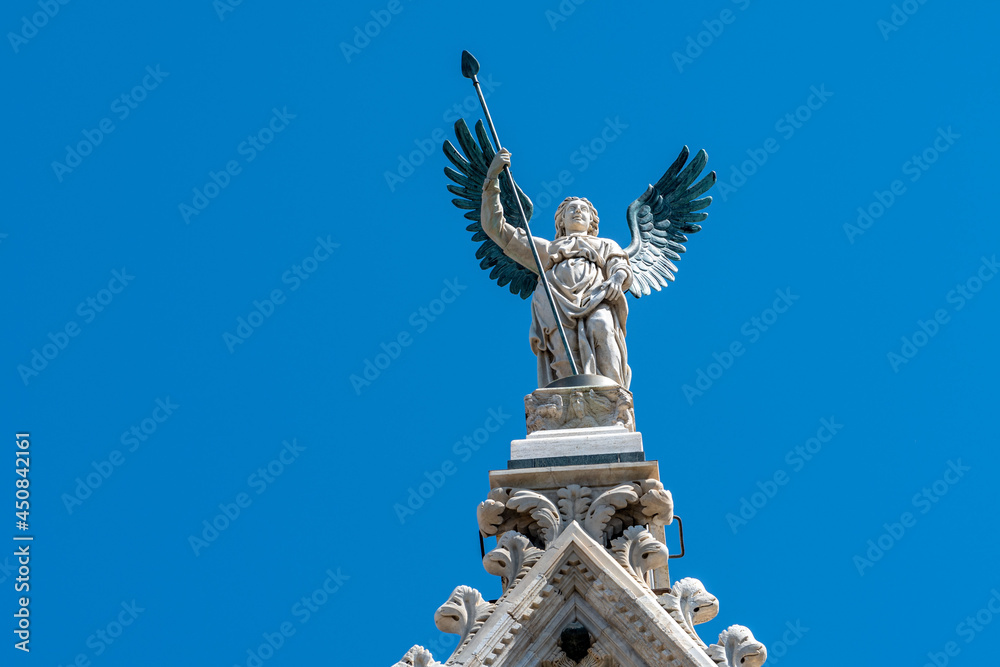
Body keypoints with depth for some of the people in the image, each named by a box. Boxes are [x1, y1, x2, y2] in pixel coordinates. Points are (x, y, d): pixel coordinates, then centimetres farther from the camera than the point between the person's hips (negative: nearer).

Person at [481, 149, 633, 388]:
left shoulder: (606, 246, 40)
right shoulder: (545, 249, 40)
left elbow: (623, 269, 17)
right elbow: (494, 226, 38)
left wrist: (617, 279, -10)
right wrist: (492, 176, 32)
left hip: (596, 300, 0)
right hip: (557, 303, 0)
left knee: (601, 328, -37)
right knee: (566, 341, -35)